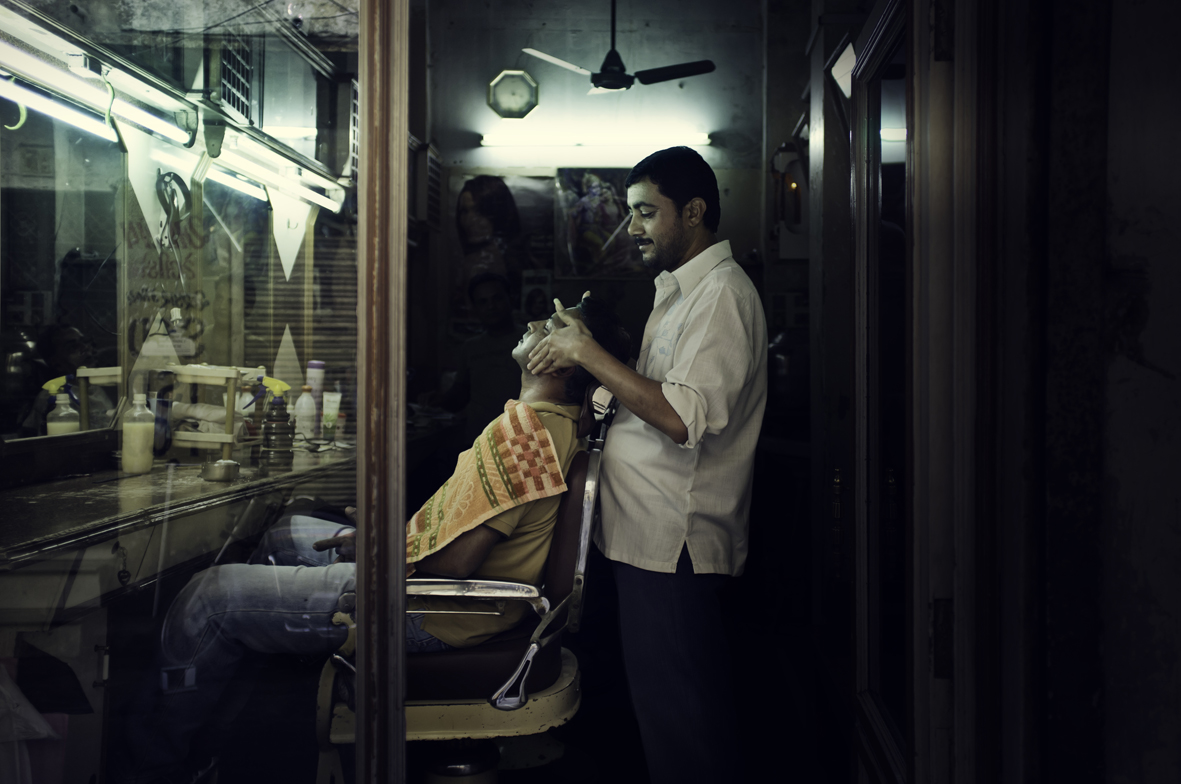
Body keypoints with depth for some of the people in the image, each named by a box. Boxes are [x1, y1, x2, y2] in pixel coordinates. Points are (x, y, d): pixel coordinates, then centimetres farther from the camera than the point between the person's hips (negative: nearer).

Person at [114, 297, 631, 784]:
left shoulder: (524, 428, -26)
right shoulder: (563, 420, 5)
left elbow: (454, 561, -29)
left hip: (432, 616, -11)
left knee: (209, 597, -5)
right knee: (284, 536, 27)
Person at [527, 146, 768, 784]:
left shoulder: (721, 295, -15)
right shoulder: (680, 289, 19)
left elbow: (684, 417, -25)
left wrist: (589, 354, -19)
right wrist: (576, 348, 12)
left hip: (674, 540, -10)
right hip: (652, 534, 10)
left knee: (675, 707, -1)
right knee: (684, 701, 18)